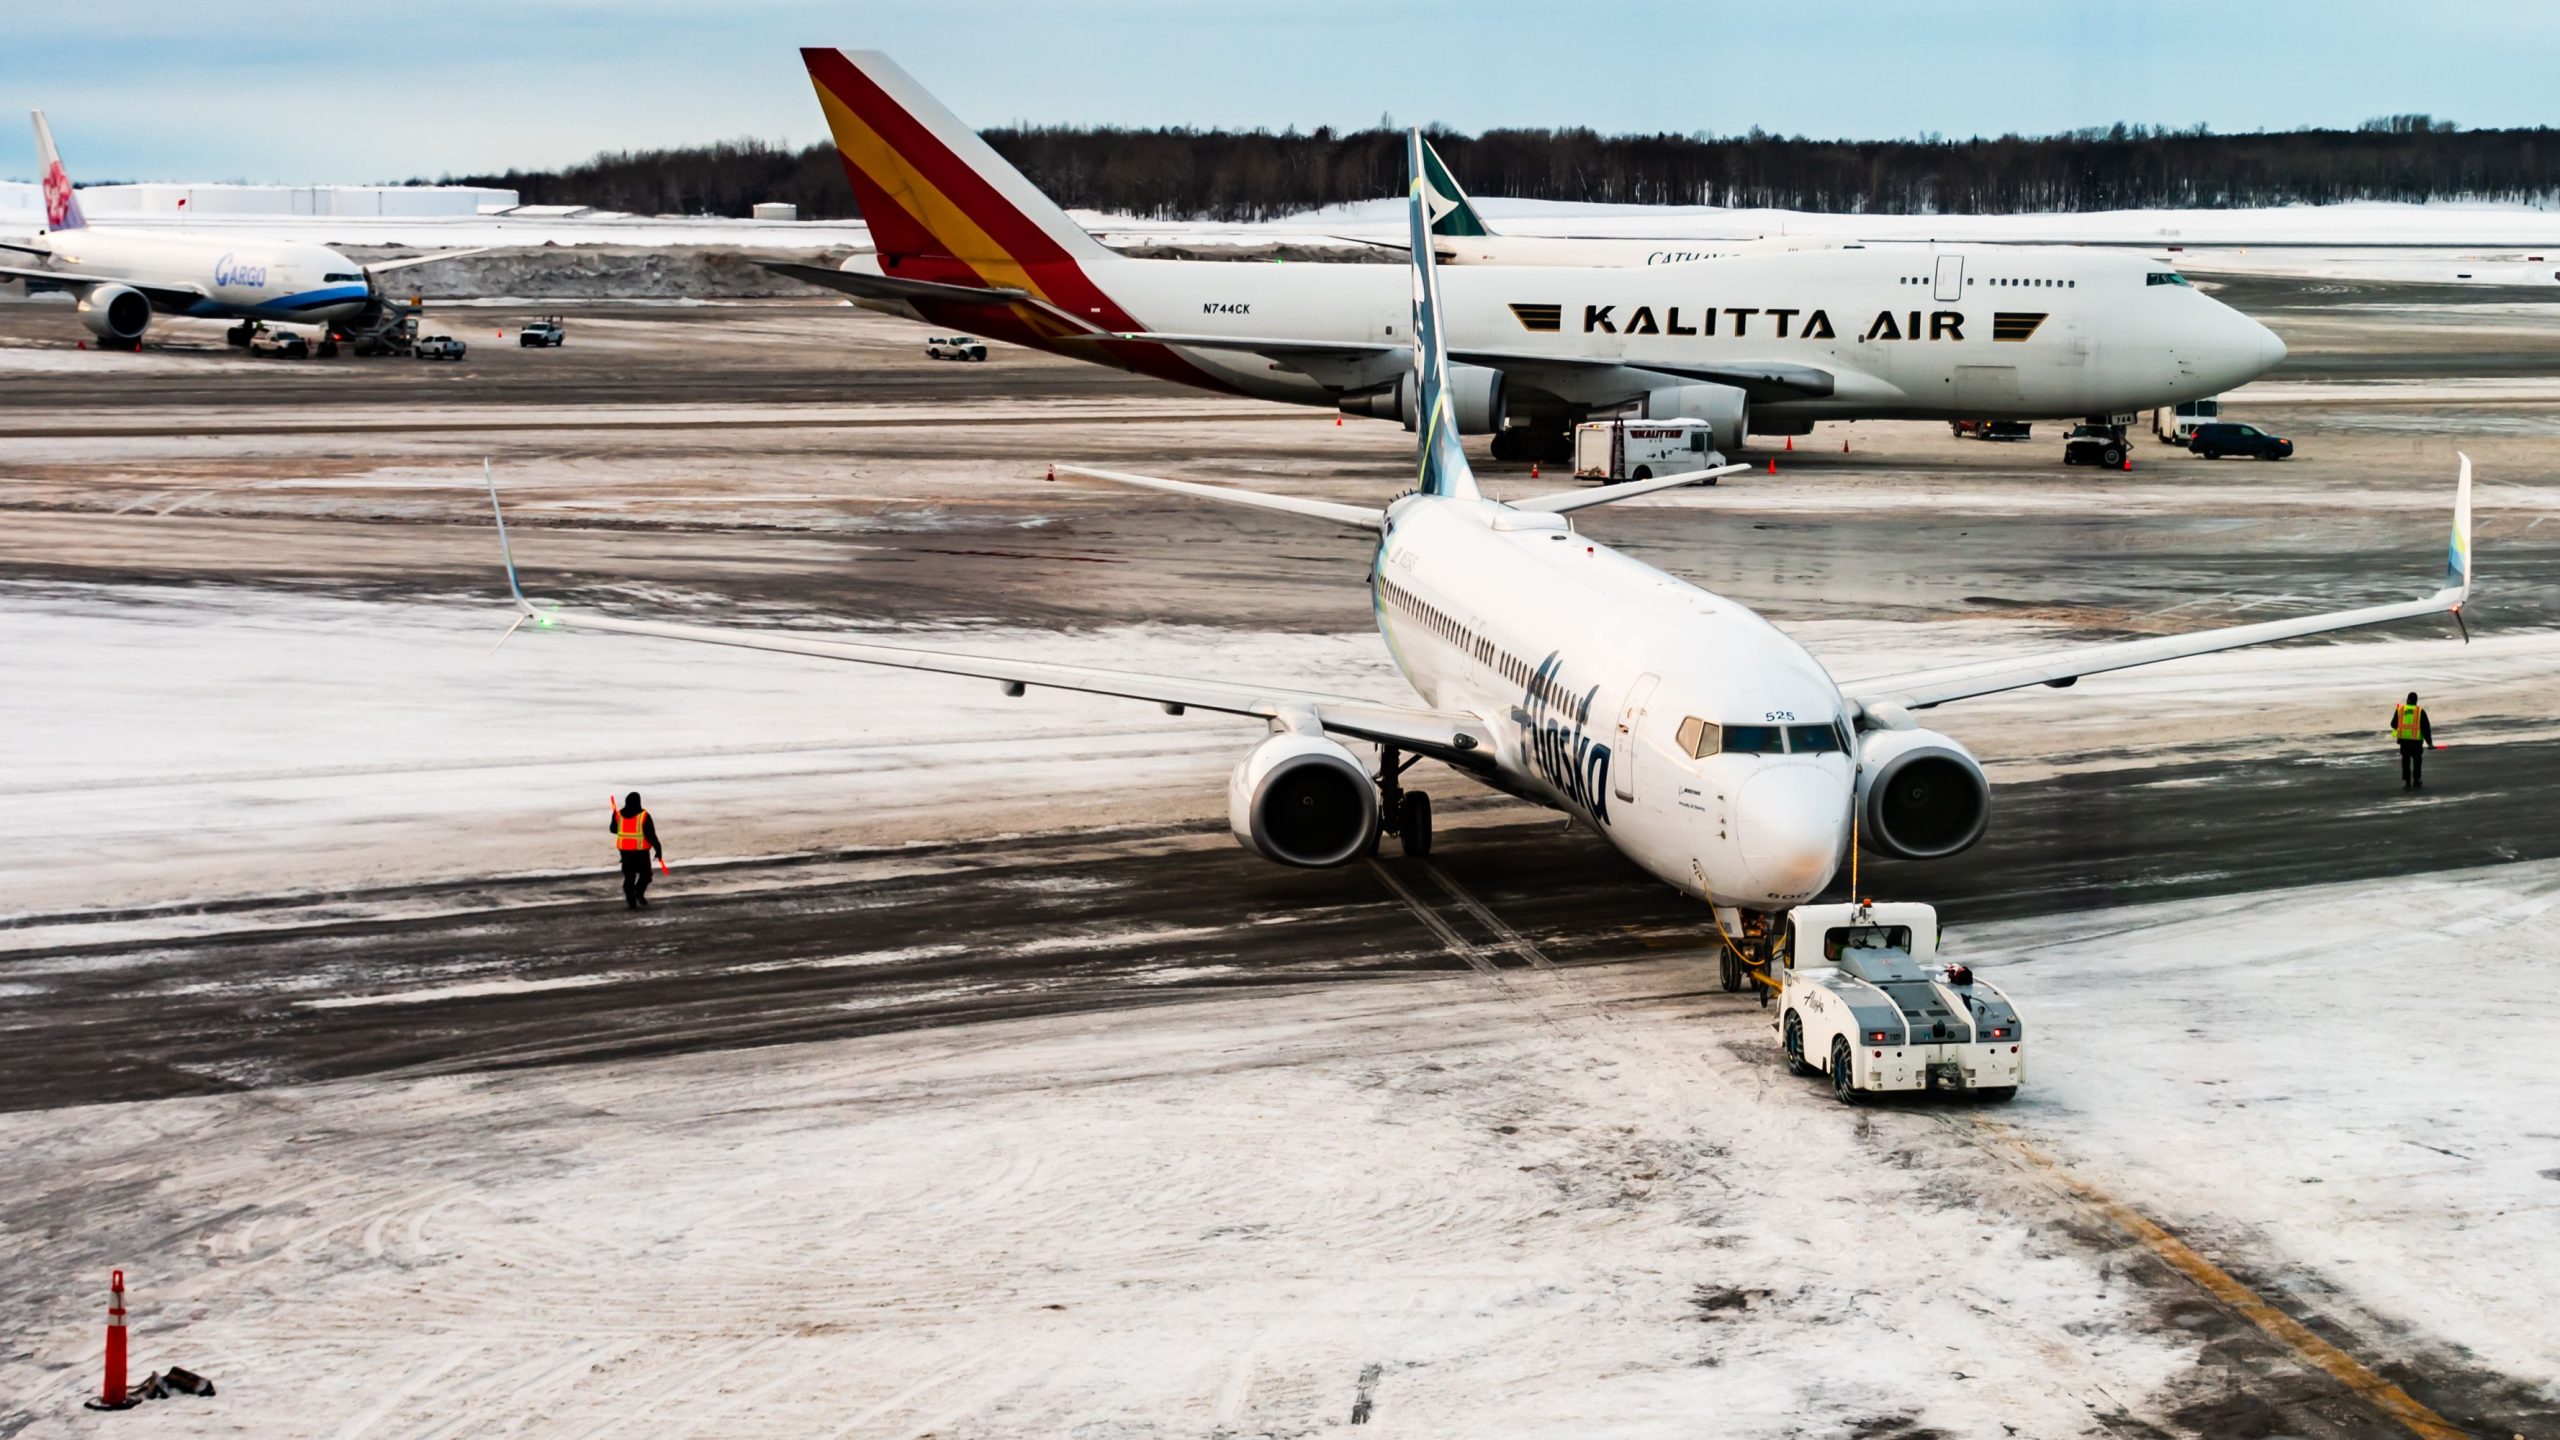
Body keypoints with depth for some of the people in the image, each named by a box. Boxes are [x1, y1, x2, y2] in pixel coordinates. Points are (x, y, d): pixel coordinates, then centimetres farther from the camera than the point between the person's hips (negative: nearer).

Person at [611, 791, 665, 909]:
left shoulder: (619, 815, 0)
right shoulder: (644, 816, -12)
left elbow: (613, 829, 16)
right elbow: (650, 834, -13)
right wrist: (658, 848, -6)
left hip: (624, 850, 4)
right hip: (640, 850, -4)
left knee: (629, 876, 12)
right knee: (645, 874, 9)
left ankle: (631, 901, 6)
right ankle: (639, 892, -15)